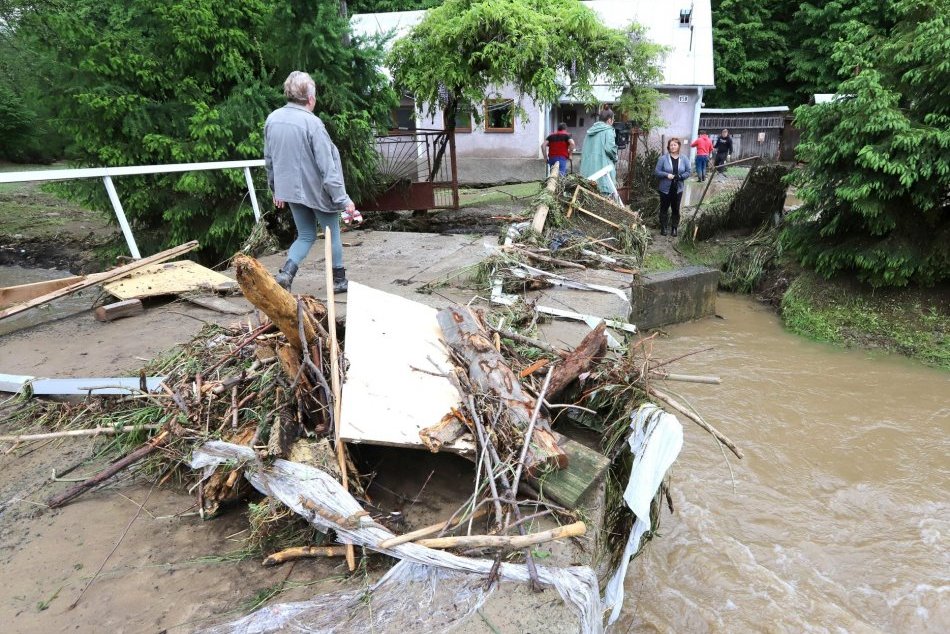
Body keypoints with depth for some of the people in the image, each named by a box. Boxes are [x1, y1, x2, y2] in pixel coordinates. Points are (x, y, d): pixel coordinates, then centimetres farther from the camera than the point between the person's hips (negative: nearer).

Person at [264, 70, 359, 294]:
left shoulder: (272, 119, 0)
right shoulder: (312, 123, -19)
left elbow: (269, 160, 10)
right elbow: (327, 167, -20)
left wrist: (276, 189, 22)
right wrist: (343, 199, -17)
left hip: (290, 189, 6)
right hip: (317, 191, -5)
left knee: (306, 235, 17)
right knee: (332, 233, 14)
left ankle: (285, 273, -4)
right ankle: (339, 280, 23)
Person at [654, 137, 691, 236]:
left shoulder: (684, 159, 1)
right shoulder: (663, 158, -6)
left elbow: (688, 172, 4)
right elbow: (657, 172, -6)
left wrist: (680, 176, -16)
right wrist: (667, 175, -22)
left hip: (678, 189, 2)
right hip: (665, 189, -2)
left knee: (676, 209, 8)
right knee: (664, 209, 7)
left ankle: (674, 228, 18)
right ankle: (663, 227, 18)